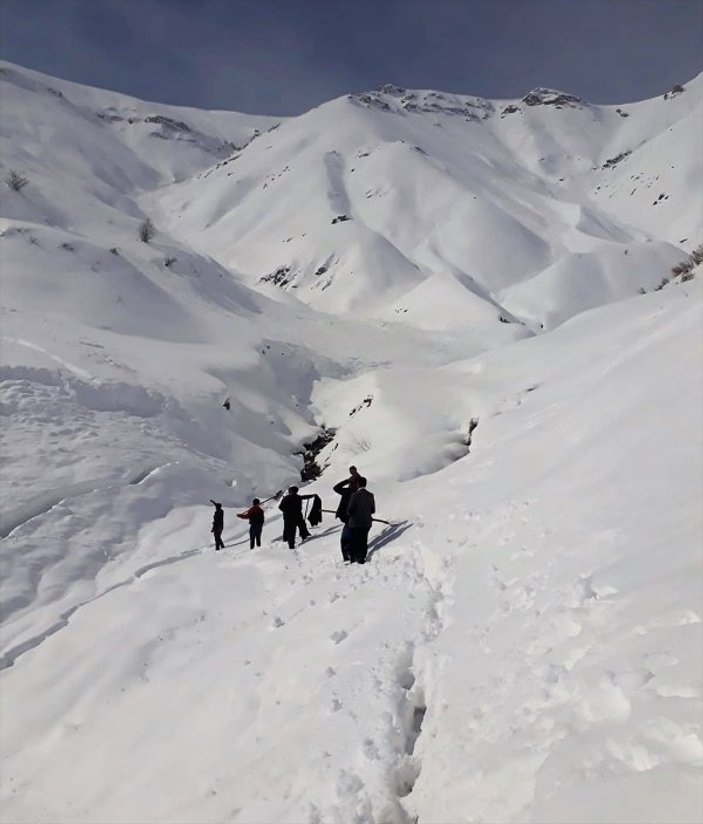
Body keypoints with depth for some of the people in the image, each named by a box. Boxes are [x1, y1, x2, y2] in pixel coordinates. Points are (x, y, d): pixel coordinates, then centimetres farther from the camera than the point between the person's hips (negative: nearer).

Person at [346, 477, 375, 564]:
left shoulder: (355, 495, -17)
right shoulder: (370, 495, -2)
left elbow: (350, 510, -16)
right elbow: (373, 510, 5)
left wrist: (349, 514, 6)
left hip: (355, 522, -4)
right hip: (366, 522, 4)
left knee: (353, 540, 9)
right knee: (363, 541, 12)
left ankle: (352, 557, 12)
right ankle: (362, 558, 12)